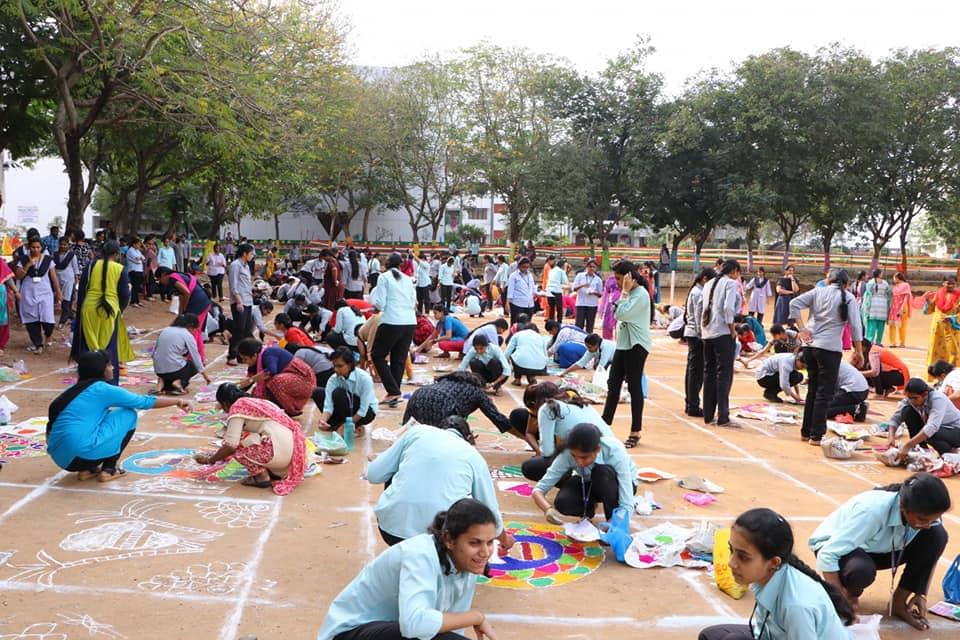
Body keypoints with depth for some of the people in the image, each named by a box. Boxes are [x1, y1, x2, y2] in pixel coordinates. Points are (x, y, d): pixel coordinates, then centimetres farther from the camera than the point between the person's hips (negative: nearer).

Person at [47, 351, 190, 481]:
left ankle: (87, 469, 17)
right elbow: (144, 401, 6)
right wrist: (177, 401, 19)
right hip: (81, 454, -8)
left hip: (61, 458, 8)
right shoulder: (102, 389, -2)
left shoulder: (77, 389, 19)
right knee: (129, 414, 7)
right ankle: (108, 470, 8)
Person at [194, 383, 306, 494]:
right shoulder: (255, 401, 25)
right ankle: (276, 472, 15)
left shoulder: (237, 407, -1)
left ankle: (261, 476, 1)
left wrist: (210, 460, 8)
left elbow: (230, 446, -8)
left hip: (280, 452, -9)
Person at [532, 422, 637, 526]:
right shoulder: (567, 454, -30)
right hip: (587, 484, 3)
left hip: (616, 485, -3)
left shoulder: (615, 452, -37)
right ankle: (589, 504, 6)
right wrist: (549, 510, -49)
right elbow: (538, 490, -28)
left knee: (603, 471, -36)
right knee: (563, 503, -28)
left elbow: (627, 505, -40)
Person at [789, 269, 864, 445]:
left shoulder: (818, 292, 9)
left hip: (810, 346, 4)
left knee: (812, 389, 16)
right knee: (825, 393, 3)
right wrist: (859, 351, 2)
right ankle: (816, 435, 3)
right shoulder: (848, 298, 1)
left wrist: (802, 328, -1)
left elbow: (794, 303, -2)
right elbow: (855, 326, -4)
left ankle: (806, 432, 21)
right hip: (830, 348, -4)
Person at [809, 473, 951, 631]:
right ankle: (849, 594, -4)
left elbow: (929, 553, -2)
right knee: (862, 569, -40)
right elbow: (827, 555, -38)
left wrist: (920, 594, -12)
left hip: (876, 549, 5)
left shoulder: (924, 513, -20)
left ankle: (899, 601, -4)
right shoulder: (872, 510, -37)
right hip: (834, 548, -5)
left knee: (937, 535, -18)